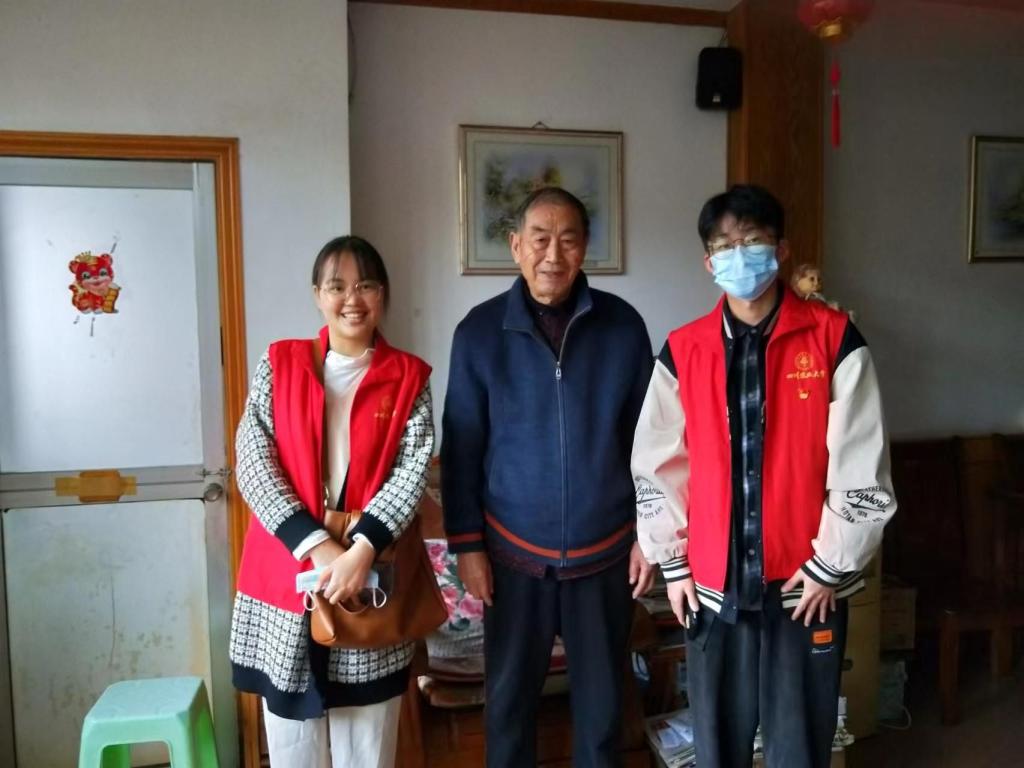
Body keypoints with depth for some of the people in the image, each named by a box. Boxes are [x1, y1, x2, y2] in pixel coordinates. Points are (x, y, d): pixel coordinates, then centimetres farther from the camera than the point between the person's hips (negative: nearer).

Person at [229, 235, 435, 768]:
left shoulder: (409, 378, 1)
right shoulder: (278, 365, 2)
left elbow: (412, 472, -8)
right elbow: (252, 465, -7)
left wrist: (360, 551, -21)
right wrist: (317, 547, -17)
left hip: (371, 573, 0)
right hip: (286, 569, 1)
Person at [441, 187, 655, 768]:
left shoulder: (623, 325, -5)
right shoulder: (480, 331, -6)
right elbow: (461, 447, -2)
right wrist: (467, 544, -3)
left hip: (605, 551, 1)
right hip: (514, 553, 0)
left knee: (602, 698, 16)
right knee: (509, 695, 15)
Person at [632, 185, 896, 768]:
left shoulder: (835, 340, -6)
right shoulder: (683, 351, 0)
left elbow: (864, 470, -6)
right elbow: (656, 467, 5)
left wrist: (831, 566, -6)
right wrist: (673, 564, 5)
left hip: (807, 585, -2)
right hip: (713, 586, 2)